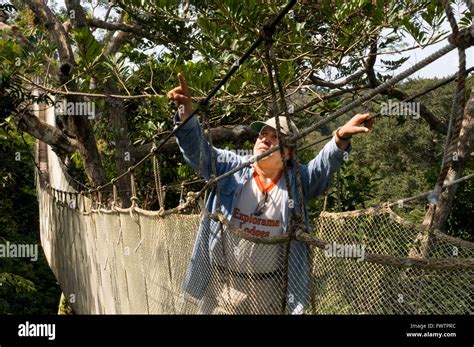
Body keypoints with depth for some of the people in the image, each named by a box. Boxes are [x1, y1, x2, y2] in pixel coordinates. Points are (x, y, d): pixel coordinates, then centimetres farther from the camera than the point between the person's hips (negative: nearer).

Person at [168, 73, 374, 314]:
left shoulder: (296, 181, -3)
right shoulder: (231, 169, -2)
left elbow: (324, 166, -18)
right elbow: (198, 150, -10)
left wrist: (341, 138, -38)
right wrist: (186, 114, -28)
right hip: (221, 284, 0)